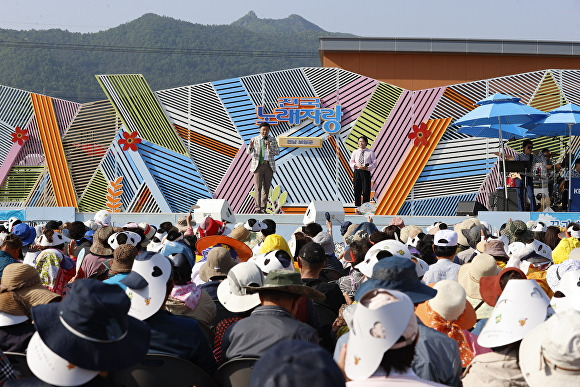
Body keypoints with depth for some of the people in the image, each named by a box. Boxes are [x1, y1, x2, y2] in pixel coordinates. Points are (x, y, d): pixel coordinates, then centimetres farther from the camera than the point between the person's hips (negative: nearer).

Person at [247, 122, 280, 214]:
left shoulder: (272, 139, 6)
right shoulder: (255, 140, 2)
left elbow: (277, 152, -1)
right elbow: (249, 152, -7)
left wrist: (270, 147, -18)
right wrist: (251, 147, -29)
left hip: (269, 166, 2)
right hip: (258, 165, -2)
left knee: (266, 188, 5)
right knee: (258, 187, -10)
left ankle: (263, 208, 10)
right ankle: (258, 208, -12)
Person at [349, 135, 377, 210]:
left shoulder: (370, 152, 4)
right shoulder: (355, 152, 11)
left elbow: (374, 164, 2)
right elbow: (351, 163, 10)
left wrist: (367, 167, -15)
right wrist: (357, 165, -11)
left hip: (366, 172, -2)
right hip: (357, 172, 2)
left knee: (366, 191, -3)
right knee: (357, 190, 4)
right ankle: (357, 206, 11)